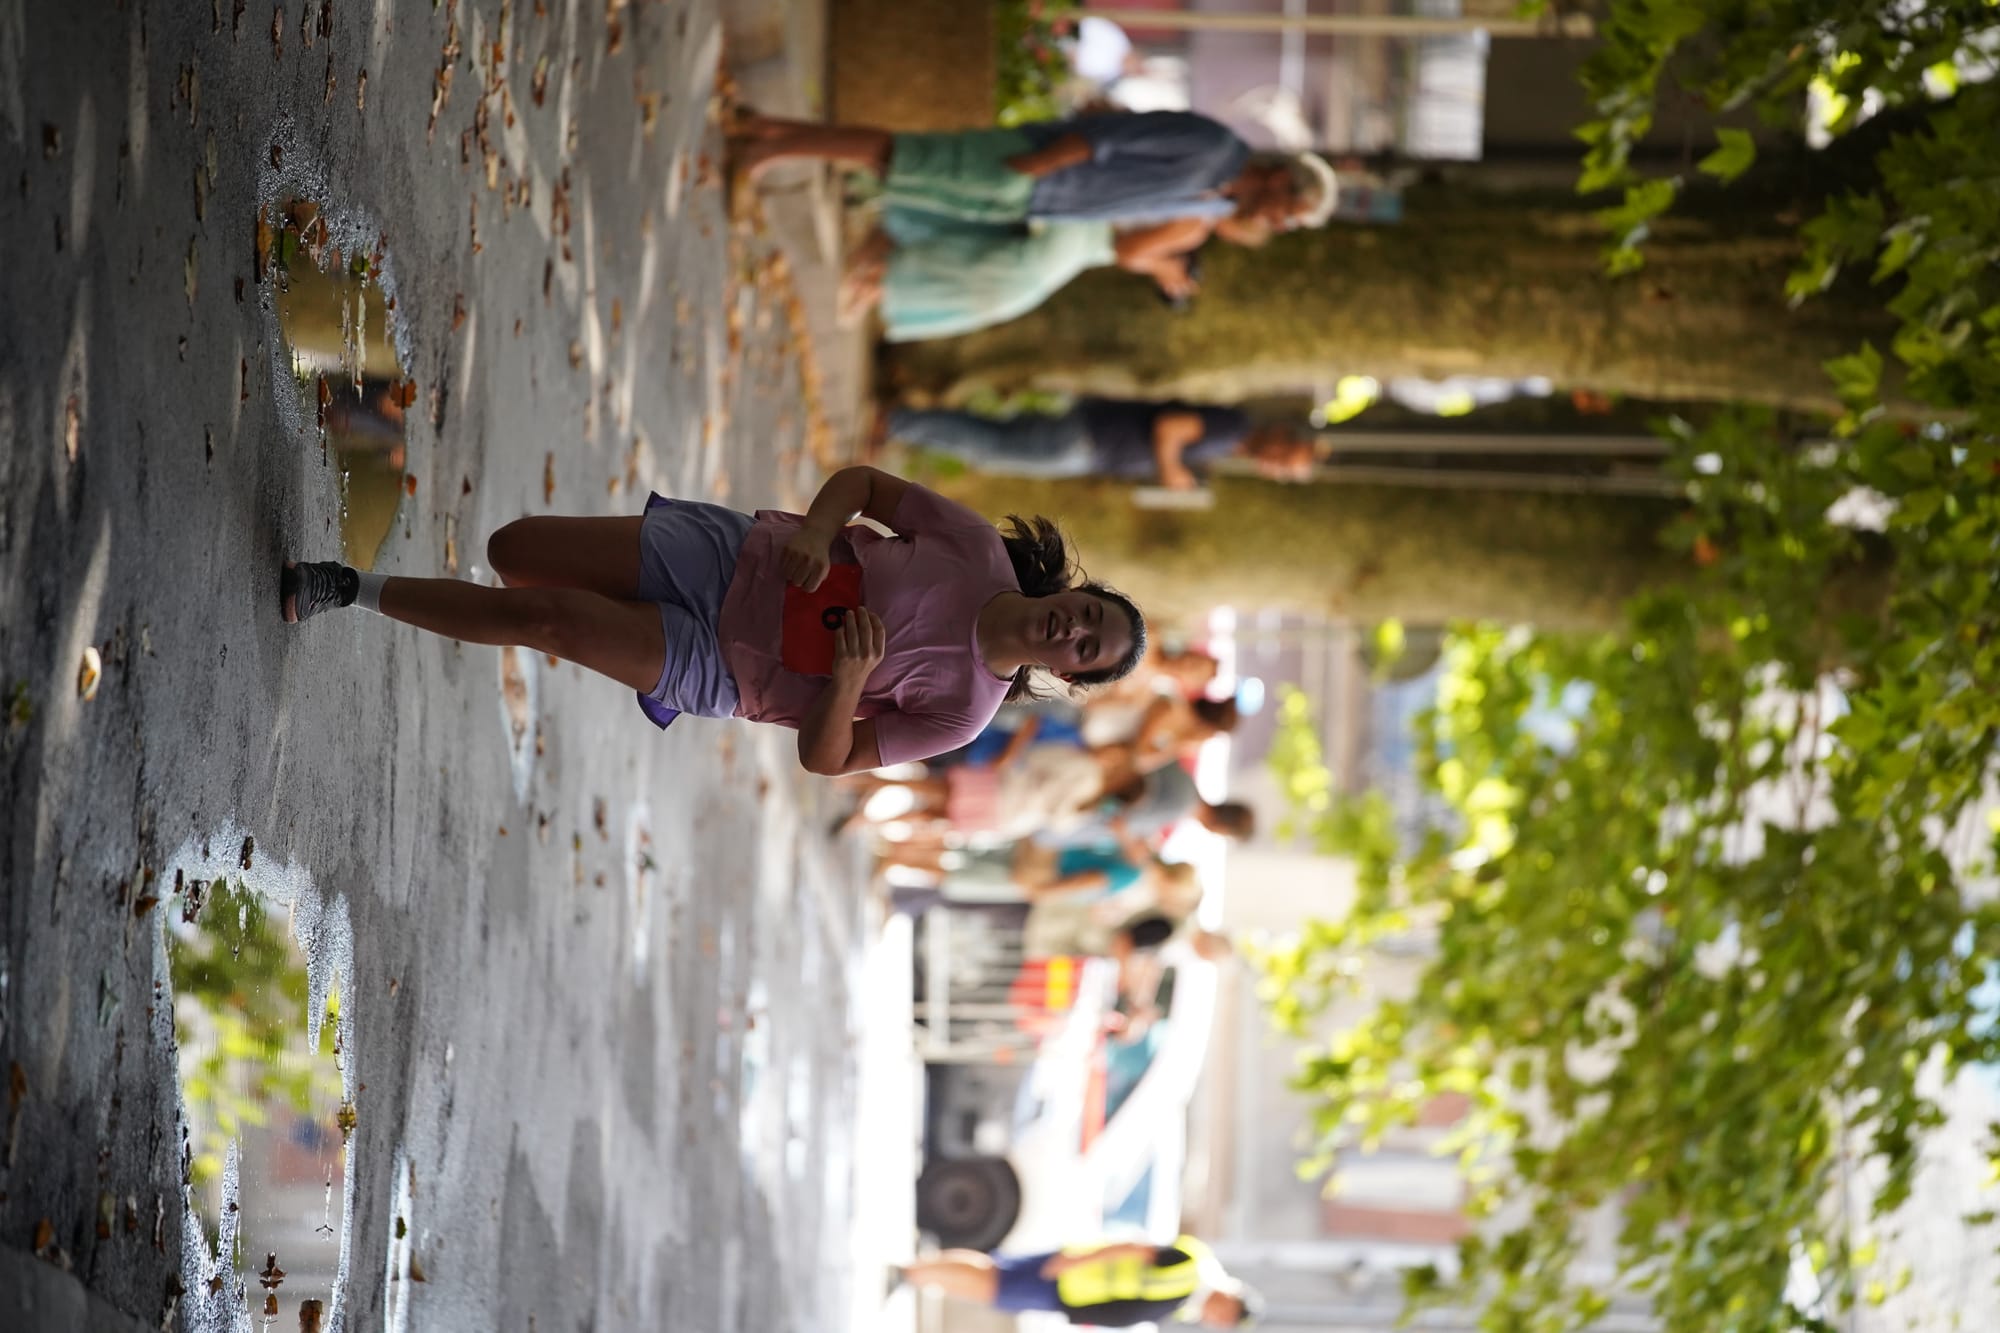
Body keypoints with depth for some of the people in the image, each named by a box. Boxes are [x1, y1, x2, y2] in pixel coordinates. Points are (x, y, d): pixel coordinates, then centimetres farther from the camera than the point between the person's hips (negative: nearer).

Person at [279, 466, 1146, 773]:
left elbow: (824, 757, -10)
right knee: (510, 550, -10)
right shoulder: (978, 552, -8)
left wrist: (851, 676, -30)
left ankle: (351, 590, 0)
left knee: (538, 616, -18)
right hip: (731, 555, 2)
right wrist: (815, 532, -21)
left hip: (713, 671, -2)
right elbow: (861, 480, 1)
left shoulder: (960, 713, -12)